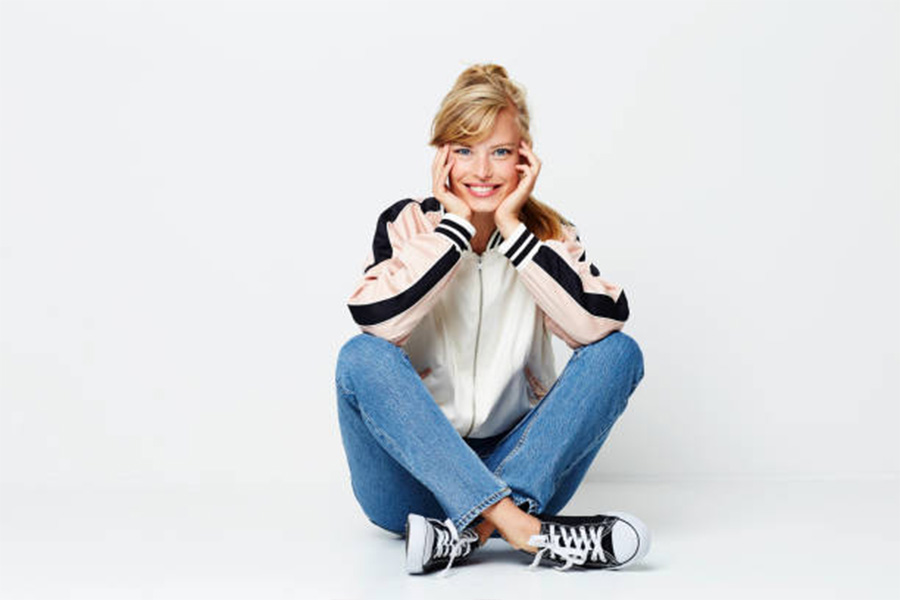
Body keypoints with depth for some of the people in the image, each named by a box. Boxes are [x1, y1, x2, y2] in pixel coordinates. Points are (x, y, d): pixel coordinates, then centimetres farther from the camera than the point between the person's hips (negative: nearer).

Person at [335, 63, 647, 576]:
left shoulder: (550, 233, 2)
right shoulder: (408, 224, -2)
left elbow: (600, 324, -19)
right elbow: (377, 322, -23)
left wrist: (513, 227, -16)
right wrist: (455, 225, -18)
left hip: (517, 465, 1)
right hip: (415, 477, -1)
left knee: (618, 352, -17)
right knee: (362, 358, -27)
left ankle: (470, 530, -31)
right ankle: (520, 528, -38)